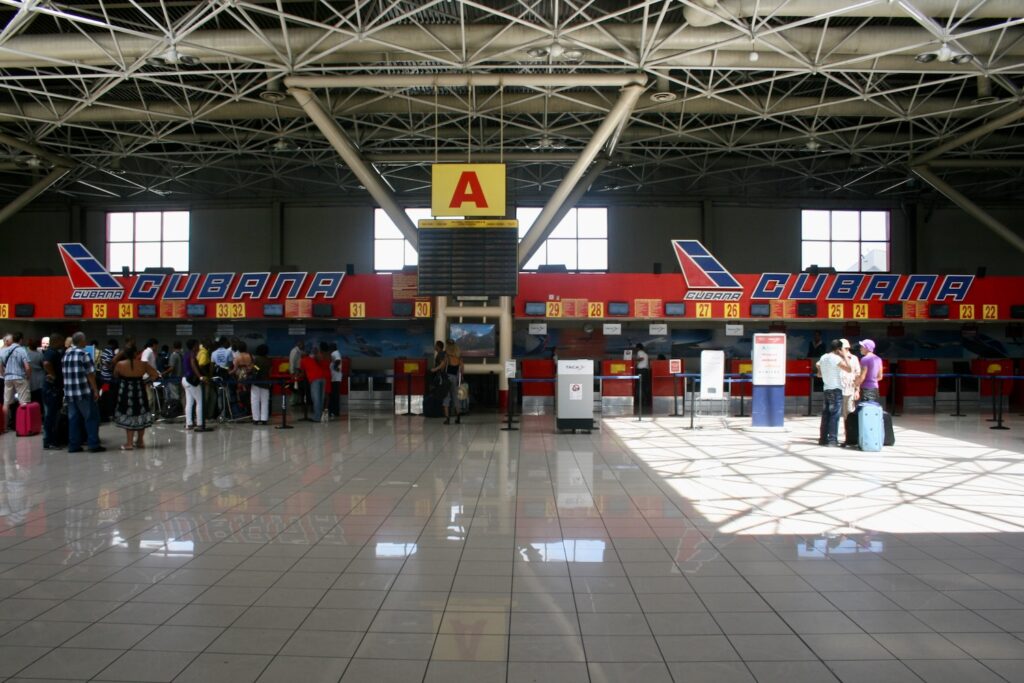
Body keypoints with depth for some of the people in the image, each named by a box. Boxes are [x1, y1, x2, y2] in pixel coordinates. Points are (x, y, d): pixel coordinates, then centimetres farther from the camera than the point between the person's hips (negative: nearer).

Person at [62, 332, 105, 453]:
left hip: (69, 392, 7)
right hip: (84, 392, -7)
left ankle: (73, 445, 12)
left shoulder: (66, 355, 11)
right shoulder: (83, 354, -10)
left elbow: (64, 373, 13)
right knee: (91, 417, 1)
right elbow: (90, 374, -11)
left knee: (73, 419, 10)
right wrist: (95, 390, -7)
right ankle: (93, 444, 0)